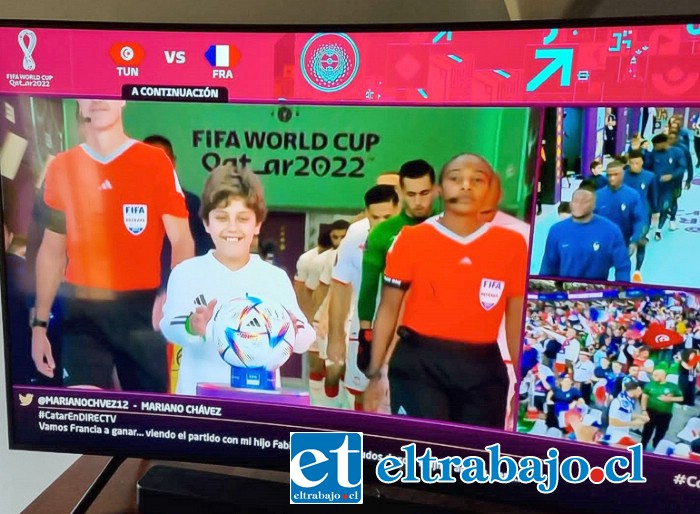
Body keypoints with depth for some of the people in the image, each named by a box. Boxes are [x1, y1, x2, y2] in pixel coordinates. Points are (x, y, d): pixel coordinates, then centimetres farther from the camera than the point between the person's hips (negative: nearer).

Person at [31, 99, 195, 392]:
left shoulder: (155, 162, -3)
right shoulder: (61, 167, 8)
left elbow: (182, 241, -7)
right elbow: (52, 250, 13)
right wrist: (39, 324, 10)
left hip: (142, 308, -2)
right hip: (81, 310, 2)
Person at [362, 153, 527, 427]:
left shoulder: (512, 244, 0)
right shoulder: (412, 238, -3)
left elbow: (517, 319, 5)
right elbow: (388, 309, 2)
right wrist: (374, 374, -1)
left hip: (483, 370, 3)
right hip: (419, 365, -2)